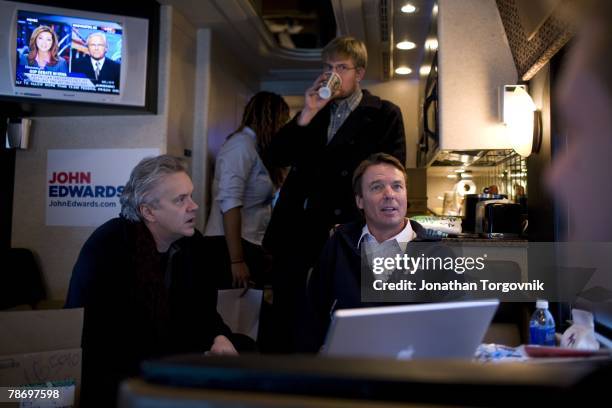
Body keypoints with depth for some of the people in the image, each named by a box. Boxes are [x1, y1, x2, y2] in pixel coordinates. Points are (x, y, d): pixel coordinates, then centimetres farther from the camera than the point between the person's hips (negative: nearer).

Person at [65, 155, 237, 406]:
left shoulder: (192, 242, -1)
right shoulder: (105, 247, -19)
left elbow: (203, 308, 11)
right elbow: (85, 331, -21)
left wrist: (219, 336, -11)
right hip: (110, 373, -6)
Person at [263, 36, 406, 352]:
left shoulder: (384, 115, 4)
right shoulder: (312, 112, 17)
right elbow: (278, 157, 6)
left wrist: (354, 226, -13)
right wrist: (307, 114, -5)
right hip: (296, 232, 4)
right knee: (287, 323, 9)